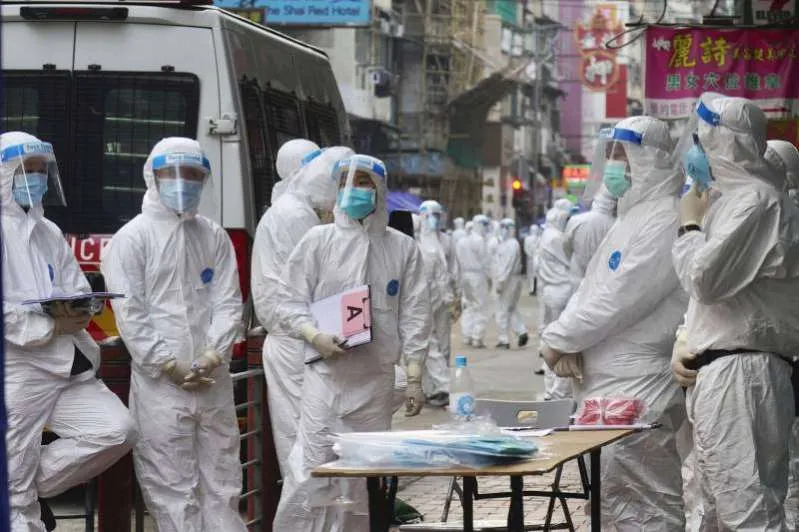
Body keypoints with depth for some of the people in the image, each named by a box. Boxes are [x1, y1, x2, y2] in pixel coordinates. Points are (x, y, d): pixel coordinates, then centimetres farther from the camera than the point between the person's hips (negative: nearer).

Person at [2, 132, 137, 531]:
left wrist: (75, 313, -9)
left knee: (116, 431, -6)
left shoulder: (49, 233, 18)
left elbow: (79, 291, 15)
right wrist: (52, 326, -17)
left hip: (69, 367, 7)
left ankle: (32, 489, 8)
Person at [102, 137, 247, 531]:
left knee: (222, 480, 7)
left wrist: (214, 355, -9)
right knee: (171, 486, -4)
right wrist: (169, 365, -13)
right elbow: (129, 311, -6)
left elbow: (228, 302, 6)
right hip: (160, 381, -4)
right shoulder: (133, 237, 0)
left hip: (213, 380, 4)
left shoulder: (214, 237, 12)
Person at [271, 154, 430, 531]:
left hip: (376, 377, 2)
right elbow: (291, 303, 4)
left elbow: (413, 315, 8)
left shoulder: (402, 248, 8)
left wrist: (414, 376, 3)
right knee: (312, 470, -10)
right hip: (326, 374, -2)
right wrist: (316, 337, -14)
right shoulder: (318, 240, 4)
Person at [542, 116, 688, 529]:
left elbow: (620, 297, -19)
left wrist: (560, 338, -9)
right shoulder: (631, 217, 20)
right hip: (606, 385, 10)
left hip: (638, 391, -10)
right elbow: (592, 291, 18)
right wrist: (567, 342, 0)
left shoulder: (664, 220, -13)